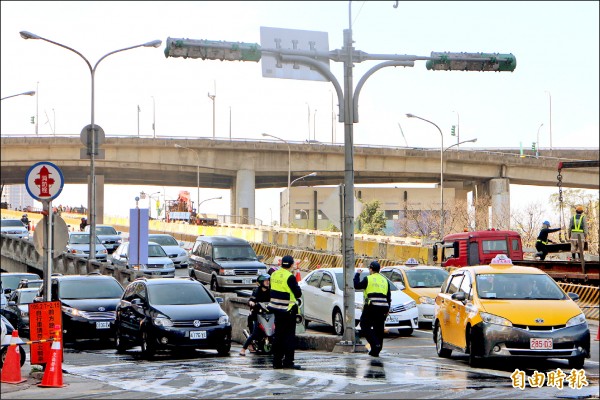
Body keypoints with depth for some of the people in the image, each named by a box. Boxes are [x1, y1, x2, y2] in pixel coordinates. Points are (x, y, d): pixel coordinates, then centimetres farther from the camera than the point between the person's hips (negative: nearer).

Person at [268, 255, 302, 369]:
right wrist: (297, 287, 5)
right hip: (288, 310, -7)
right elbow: (298, 293, -14)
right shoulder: (290, 277, -17)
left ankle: (277, 361, 13)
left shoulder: (274, 274, 6)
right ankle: (288, 361, -5)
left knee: (278, 335, 12)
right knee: (289, 336, -2)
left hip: (276, 309, 7)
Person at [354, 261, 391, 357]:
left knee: (365, 326, 3)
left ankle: (375, 344, -16)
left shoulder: (368, 279, -3)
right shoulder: (385, 280, 16)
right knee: (378, 329, 9)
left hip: (371, 307, -6)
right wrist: (387, 309, 21)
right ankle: (376, 351, 10)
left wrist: (357, 275, 16)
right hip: (382, 308, 6)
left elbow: (356, 286, 2)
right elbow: (389, 296, 16)